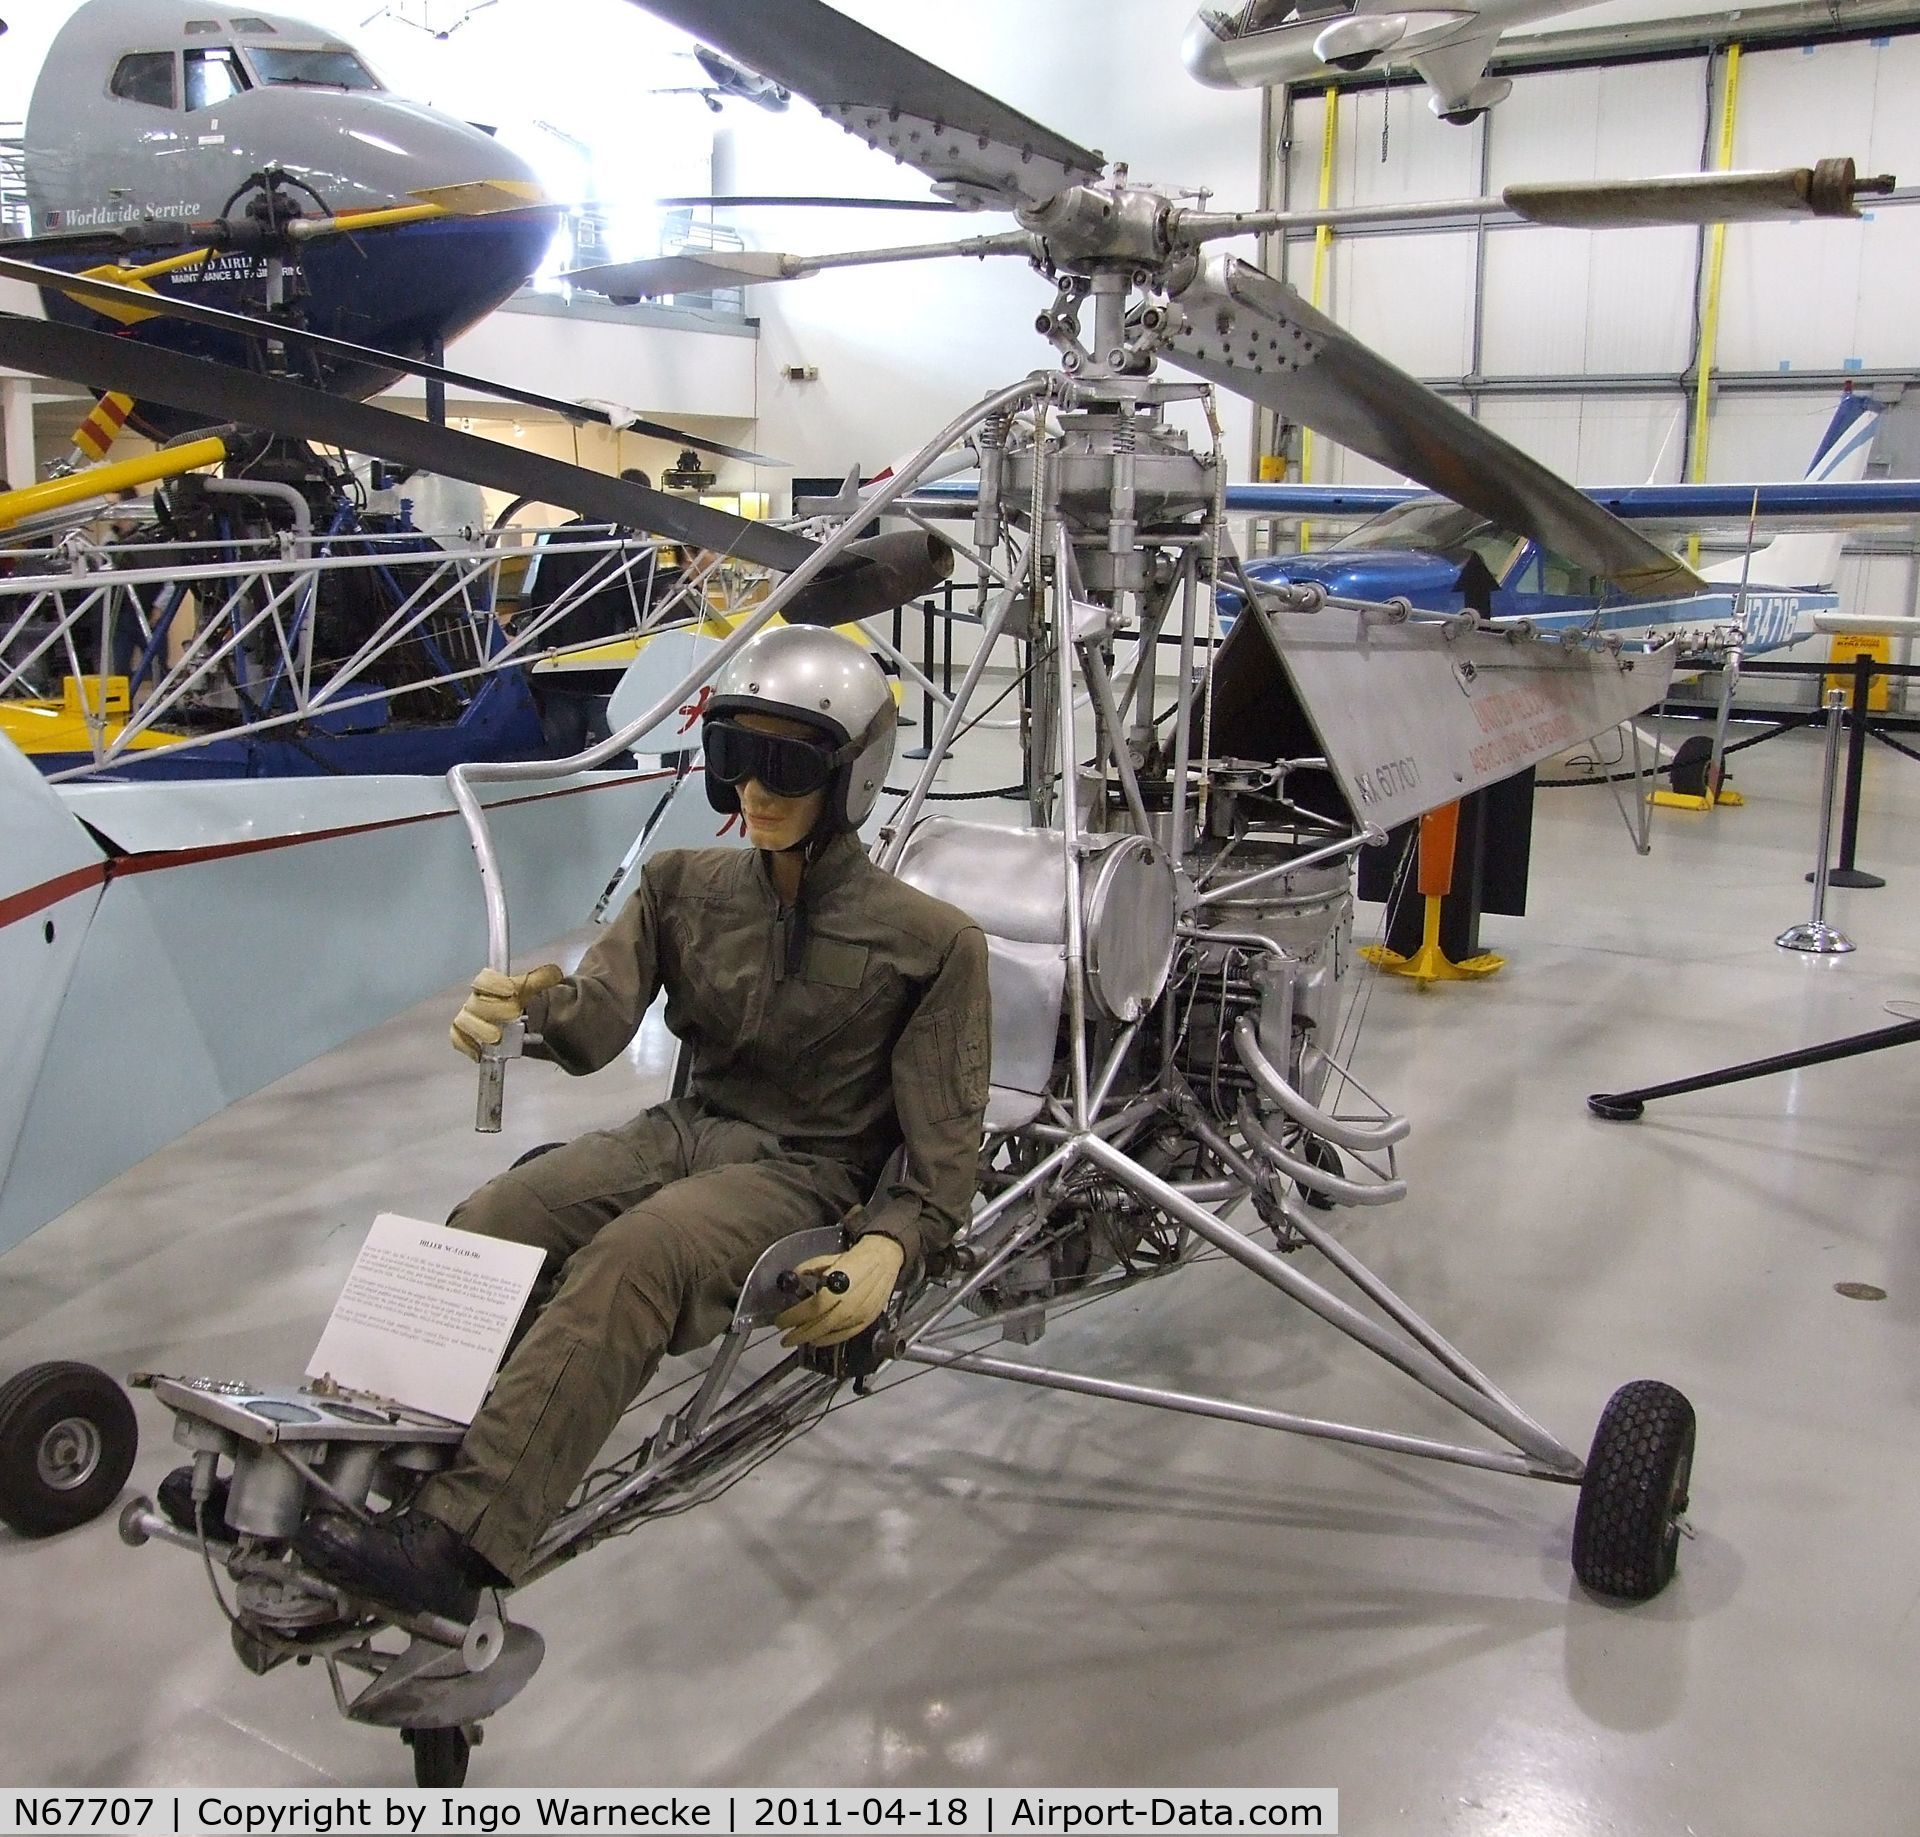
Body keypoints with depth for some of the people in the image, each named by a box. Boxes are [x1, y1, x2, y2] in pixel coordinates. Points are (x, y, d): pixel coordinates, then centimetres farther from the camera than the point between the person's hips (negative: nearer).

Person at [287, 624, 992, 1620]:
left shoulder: (929, 940, -6)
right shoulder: (685, 884, 7)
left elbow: (945, 1145, -5)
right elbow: (599, 1021, -5)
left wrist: (888, 1248, -25)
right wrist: (533, 1010, -30)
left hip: (805, 1173, -5)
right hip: (682, 1129, 5)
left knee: (632, 1258, -34)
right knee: (486, 1223, -23)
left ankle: (455, 1543, -40)